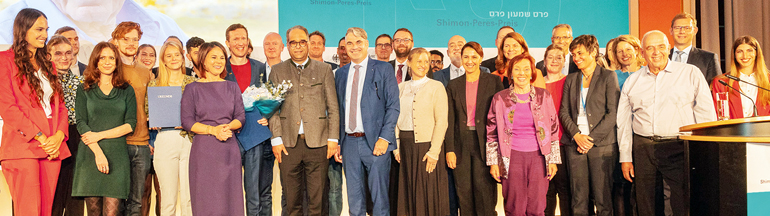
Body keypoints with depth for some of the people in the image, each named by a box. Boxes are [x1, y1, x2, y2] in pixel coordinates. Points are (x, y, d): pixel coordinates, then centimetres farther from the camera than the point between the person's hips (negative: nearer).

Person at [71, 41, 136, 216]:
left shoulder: (127, 90, 11)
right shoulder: (85, 90, 10)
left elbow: (130, 125, 3)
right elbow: (81, 124, 0)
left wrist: (99, 135, -7)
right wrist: (98, 152, -12)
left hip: (117, 156, 0)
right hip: (90, 155, 0)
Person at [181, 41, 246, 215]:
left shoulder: (232, 87, 11)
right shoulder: (192, 88, 3)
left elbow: (241, 117, 8)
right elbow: (187, 121, -3)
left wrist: (228, 126, -12)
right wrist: (213, 130, -15)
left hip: (229, 149, 2)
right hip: (203, 149, -2)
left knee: (230, 197, 3)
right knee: (205, 200, 1)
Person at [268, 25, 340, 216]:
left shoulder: (324, 69, 9)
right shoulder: (277, 71, 10)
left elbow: (333, 107, 7)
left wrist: (333, 138, 0)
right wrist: (276, 139, -1)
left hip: (317, 142, 0)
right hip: (288, 143, 1)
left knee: (317, 199, 2)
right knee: (291, 200, 6)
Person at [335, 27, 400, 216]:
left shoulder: (383, 69, 1)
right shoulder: (341, 73, 14)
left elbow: (393, 106, -4)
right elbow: (338, 110, 15)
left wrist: (384, 138, -14)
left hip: (375, 142, -4)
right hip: (349, 142, 4)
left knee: (379, 197, 1)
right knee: (354, 199, 10)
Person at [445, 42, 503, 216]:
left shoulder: (493, 81, 3)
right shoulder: (453, 85, 10)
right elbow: (450, 119, 7)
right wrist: (449, 149, 0)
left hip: (484, 143, -2)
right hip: (461, 144, 3)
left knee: (485, 190, -5)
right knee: (464, 193, 5)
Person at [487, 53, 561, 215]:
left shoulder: (543, 96, 5)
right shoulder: (500, 98, 3)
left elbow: (553, 129, 8)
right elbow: (491, 133, 6)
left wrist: (553, 160, 5)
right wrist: (493, 162, 2)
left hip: (538, 157, 1)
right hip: (512, 158, -1)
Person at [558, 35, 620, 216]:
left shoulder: (608, 76, 4)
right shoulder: (570, 80, 16)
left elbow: (612, 112, -4)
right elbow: (564, 112, 10)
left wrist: (592, 139, -10)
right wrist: (576, 135, -6)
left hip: (601, 145, -3)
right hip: (575, 144, 3)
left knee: (603, 198, -3)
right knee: (578, 198, 2)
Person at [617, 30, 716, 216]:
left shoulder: (691, 73, 4)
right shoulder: (632, 81, 11)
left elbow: (707, 114, 1)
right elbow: (623, 122, 14)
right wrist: (625, 157, 8)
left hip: (680, 148, -2)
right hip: (643, 149, 3)